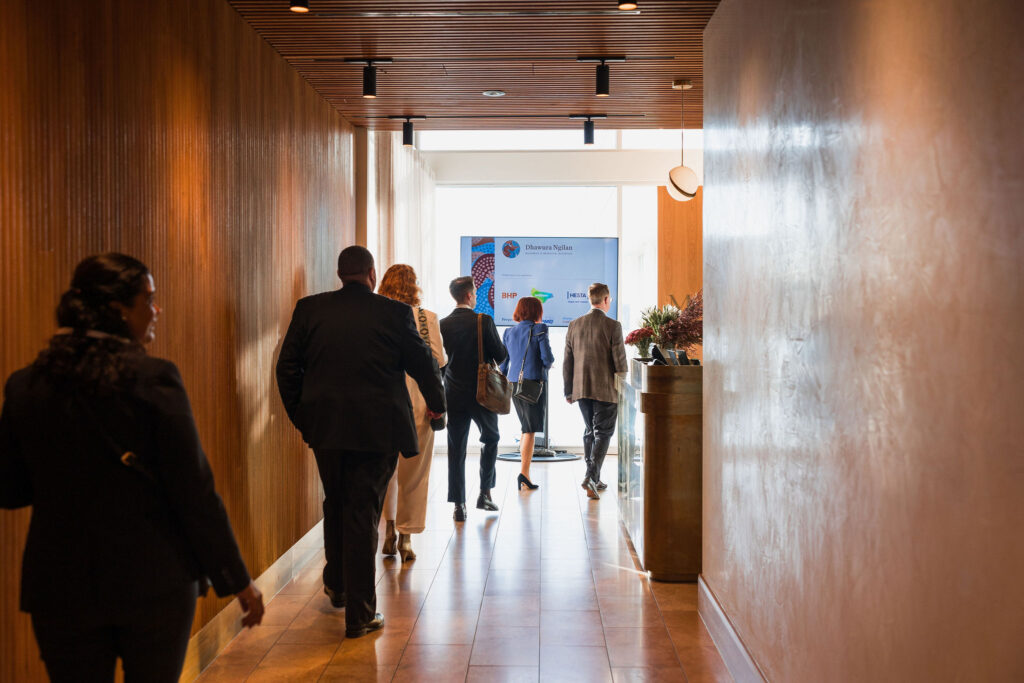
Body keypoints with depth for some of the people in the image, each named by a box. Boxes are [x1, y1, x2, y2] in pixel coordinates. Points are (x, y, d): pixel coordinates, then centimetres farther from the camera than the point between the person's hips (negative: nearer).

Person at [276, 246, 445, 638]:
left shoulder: (309, 309, 2)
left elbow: (287, 366, 3)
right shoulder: (394, 313, -5)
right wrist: (436, 403, 21)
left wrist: (299, 415, 15)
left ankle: (336, 585, 40)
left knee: (335, 504, 23)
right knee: (363, 514, 2)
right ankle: (359, 615, 7)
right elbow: (422, 363, 4)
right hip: (376, 429, -3)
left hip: (324, 427, 3)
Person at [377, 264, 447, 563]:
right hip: (418, 400, -1)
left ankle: (390, 525, 15)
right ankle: (406, 536, 10)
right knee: (414, 470, 7)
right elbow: (439, 359, -4)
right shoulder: (427, 317, -6)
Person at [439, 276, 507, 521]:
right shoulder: (484, 321, -11)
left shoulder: (443, 325, -2)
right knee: (490, 439, 20)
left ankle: (459, 505, 4)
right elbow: (501, 355, -9)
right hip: (482, 393, -2)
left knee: (456, 449, 5)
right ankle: (485, 493, 16)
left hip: (454, 394, 2)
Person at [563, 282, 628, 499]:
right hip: (605, 390, -5)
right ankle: (591, 476, -14)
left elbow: (567, 362, 7)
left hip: (581, 389, 5)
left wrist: (568, 390, 14)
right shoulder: (612, 326, -10)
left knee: (589, 431, 18)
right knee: (603, 433, 1)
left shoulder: (574, 325, 4)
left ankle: (594, 480, 22)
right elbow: (619, 361, -10)